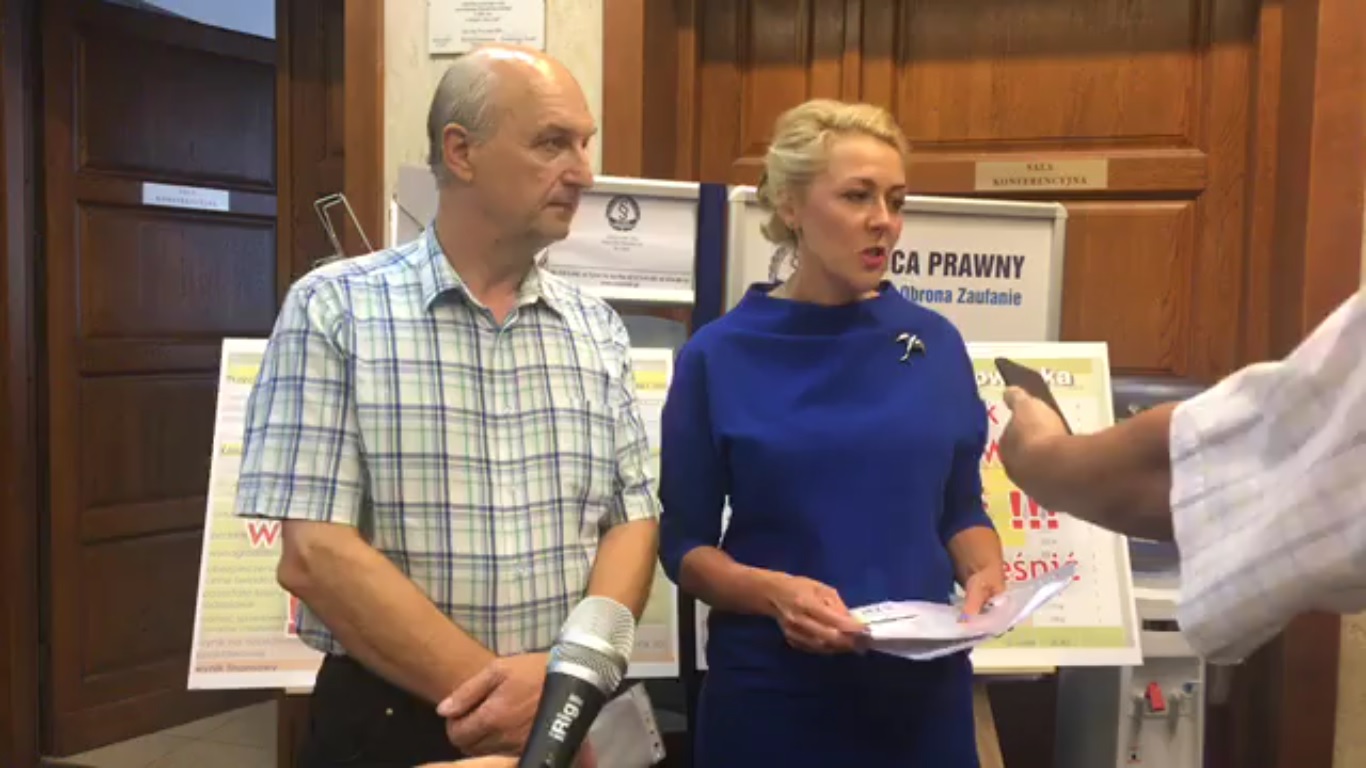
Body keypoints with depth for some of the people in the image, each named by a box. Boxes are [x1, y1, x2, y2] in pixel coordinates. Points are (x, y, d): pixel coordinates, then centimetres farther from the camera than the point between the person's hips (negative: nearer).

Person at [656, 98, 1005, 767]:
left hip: (924, 685, 3)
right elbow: (683, 543, -4)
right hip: (773, 693, -2)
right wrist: (775, 592, -21)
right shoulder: (720, 356, -8)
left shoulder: (934, 343, 0)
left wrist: (985, 575, -10)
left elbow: (960, 508, 10)